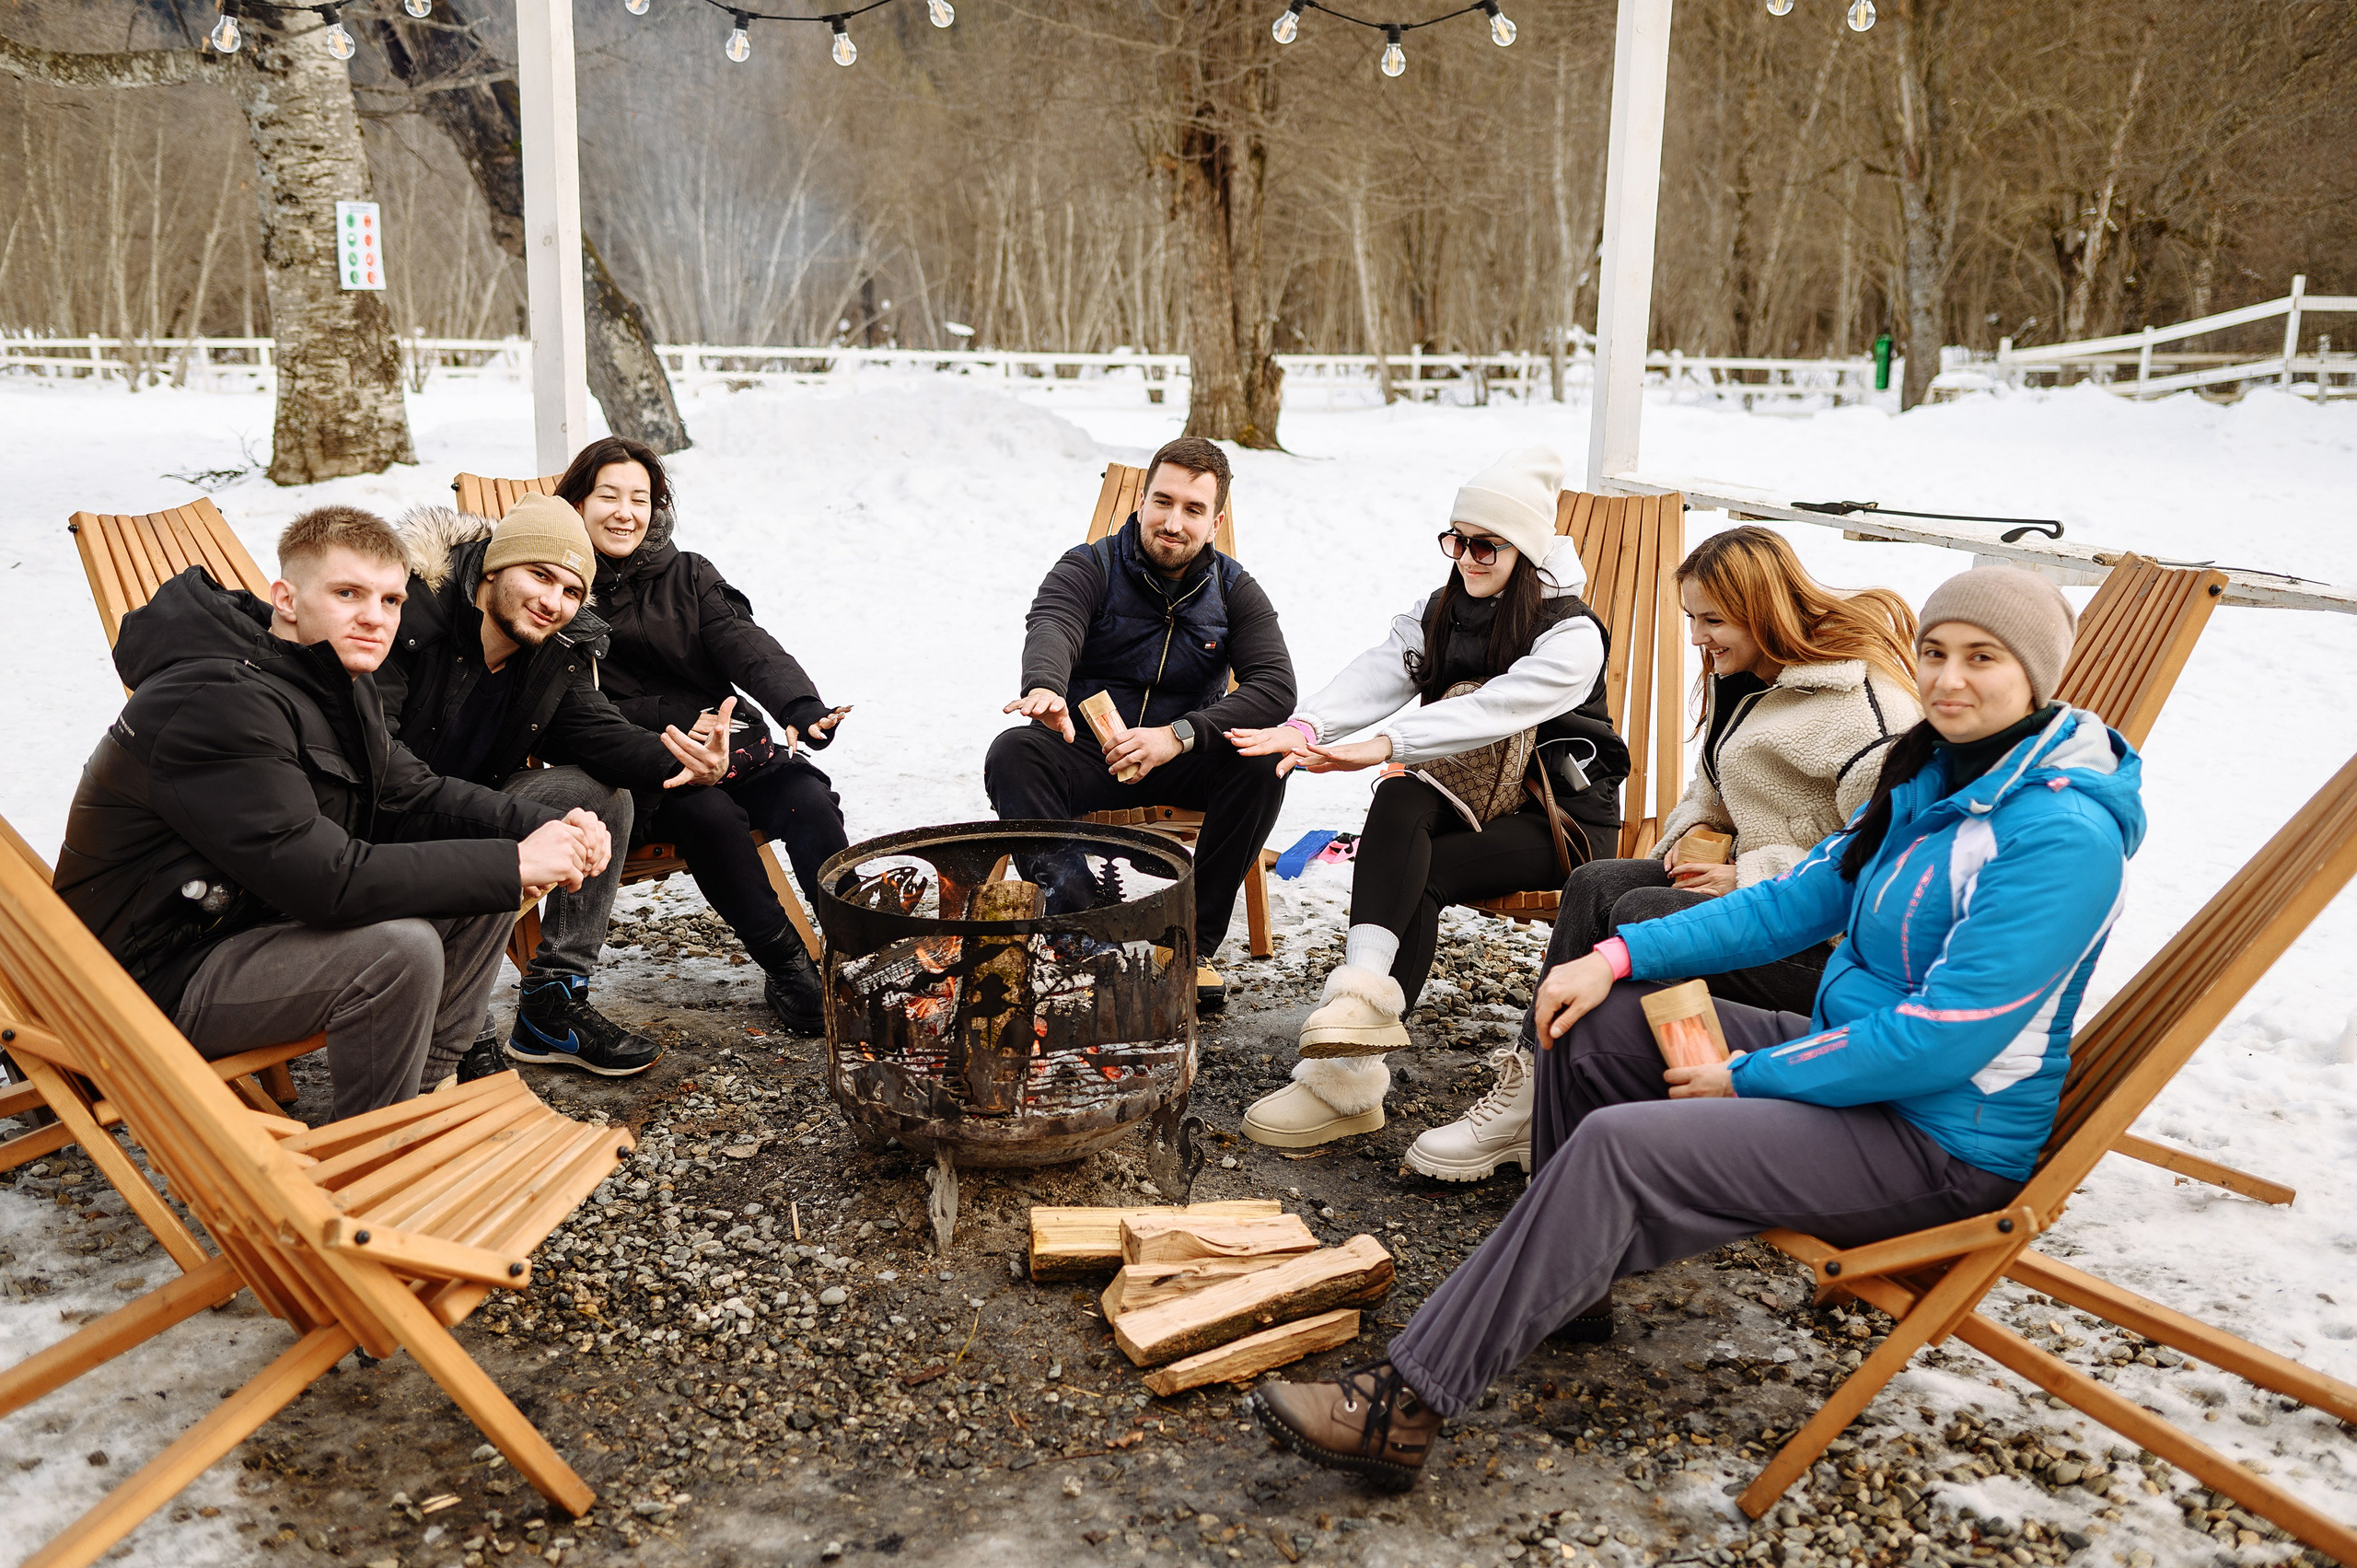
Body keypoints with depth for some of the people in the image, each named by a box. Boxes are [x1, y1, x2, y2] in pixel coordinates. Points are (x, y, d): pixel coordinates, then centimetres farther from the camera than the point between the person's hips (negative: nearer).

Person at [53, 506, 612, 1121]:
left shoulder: (336, 681, 4)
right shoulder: (216, 702, -27)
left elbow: (416, 791, 9)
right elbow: (324, 879, -33)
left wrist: (547, 825, -10)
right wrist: (513, 865, -30)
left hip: (261, 919, 10)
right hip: (160, 976, -10)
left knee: (482, 895, 2)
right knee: (400, 945, -30)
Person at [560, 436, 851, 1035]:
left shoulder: (688, 575, 13)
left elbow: (747, 646, -5)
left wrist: (804, 708, -25)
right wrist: (678, 722, -16)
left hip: (729, 743, 3)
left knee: (810, 799, -25)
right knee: (710, 814, -33)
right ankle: (786, 968, -22)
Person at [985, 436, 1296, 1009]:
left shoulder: (1234, 591, 0)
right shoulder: (1089, 568, -5)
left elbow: (1276, 686, -15)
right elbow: (1051, 626, -28)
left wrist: (1180, 735, -30)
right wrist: (1044, 688, -54)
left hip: (1185, 764, 1)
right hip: (1084, 756, -1)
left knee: (1264, 763, -28)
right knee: (1012, 754, -29)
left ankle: (1193, 944, -20)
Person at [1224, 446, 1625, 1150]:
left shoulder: (1571, 636, -11)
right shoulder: (1437, 612, 8)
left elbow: (1493, 709, -28)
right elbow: (1377, 674, -11)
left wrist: (1387, 744, -41)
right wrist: (1306, 727, -32)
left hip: (1559, 817, -4)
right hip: (1465, 797, 4)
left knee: (1418, 877, -29)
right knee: (1399, 800, -32)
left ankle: (1348, 1076, -31)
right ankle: (1363, 990, -50)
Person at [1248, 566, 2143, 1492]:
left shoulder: (2062, 836, -23)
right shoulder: (1930, 778, 6)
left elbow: (1943, 1041, -26)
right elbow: (1802, 898, 8)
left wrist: (1749, 1077, -17)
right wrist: (1622, 956, -2)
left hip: (1942, 1146, -9)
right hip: (1849, 1050, 9)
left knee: (1618, 1146, -26)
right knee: (1587, 1023, 3)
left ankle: (1404, 1407, -22)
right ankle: (1567, 1285, 17)